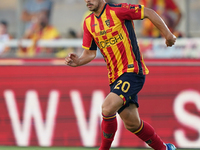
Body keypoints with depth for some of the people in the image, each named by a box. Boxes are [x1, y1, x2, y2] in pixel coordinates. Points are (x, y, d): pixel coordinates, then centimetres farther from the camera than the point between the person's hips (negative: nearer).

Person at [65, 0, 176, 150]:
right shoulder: (88, 22, 9)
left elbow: (149, 12, -5)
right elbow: (90, 53, 12)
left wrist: (167, 34, -3)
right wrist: (78, 61, -8)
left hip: (132, 71, -7)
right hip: (116, 77, 7)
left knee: (107, 108, -24)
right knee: (132, 123, 9)